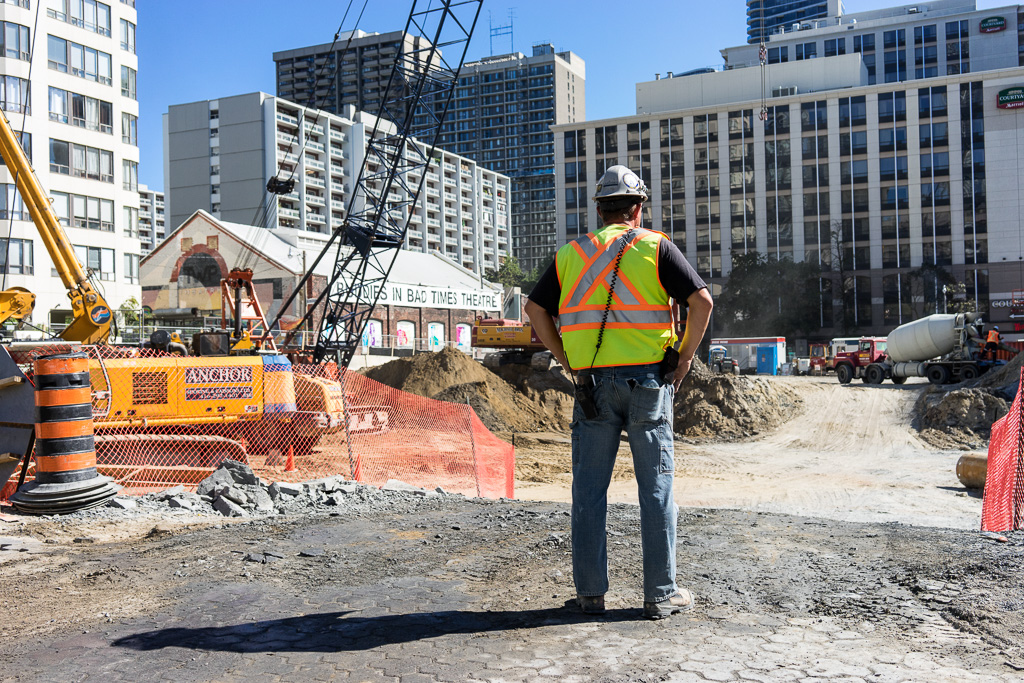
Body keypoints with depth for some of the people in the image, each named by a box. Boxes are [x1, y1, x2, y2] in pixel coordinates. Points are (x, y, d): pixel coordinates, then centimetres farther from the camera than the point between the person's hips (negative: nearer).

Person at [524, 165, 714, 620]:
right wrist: (684, 358, 1)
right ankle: (661, 594, 11)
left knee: (589, 489, 8)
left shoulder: (570, 254, 10)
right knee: (656, 488, 5)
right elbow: (702, 300, -7)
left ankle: (590, 592, 12)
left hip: (592, 383, 2)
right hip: (647, 380, -2)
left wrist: (566, 361, 11)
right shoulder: (655, 247, 2)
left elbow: (535, 308, 10)